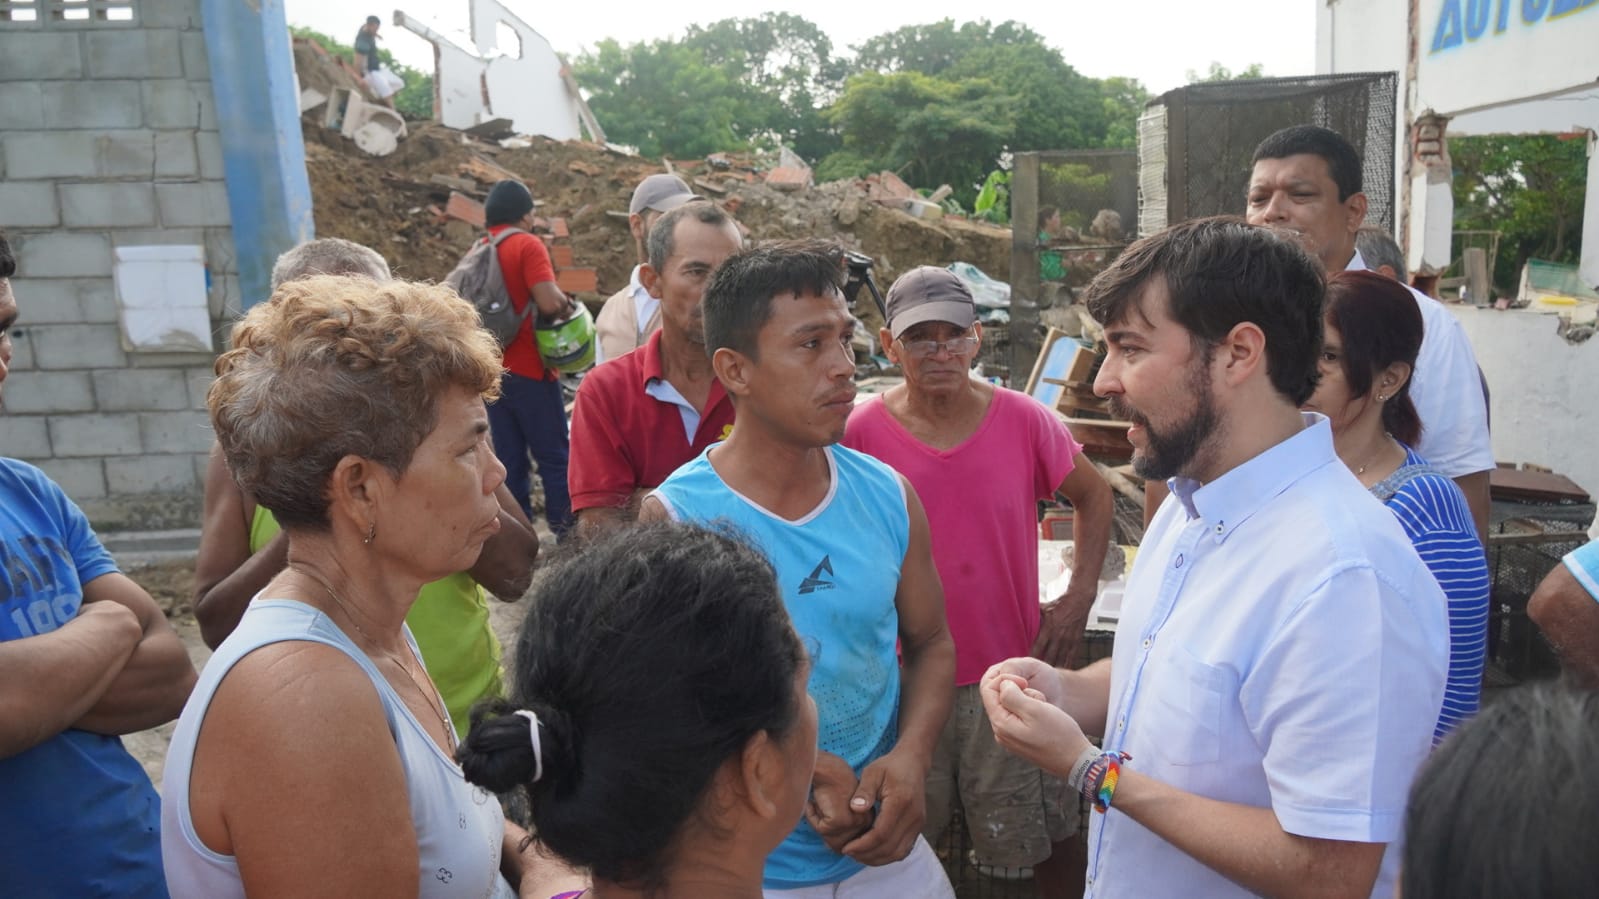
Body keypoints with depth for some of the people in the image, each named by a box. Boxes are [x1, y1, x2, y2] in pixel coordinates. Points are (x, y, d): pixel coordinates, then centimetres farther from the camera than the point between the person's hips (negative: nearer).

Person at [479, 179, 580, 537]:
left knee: (510, 460, 10)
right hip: (530, 370, -6)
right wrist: (567, 304, -2)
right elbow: (550, 302, -22)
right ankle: (567, 535, 2)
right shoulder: (527, 245, -10)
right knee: (554, 457, 0)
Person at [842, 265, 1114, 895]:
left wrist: (1080, 597, 0)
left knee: (1044, 843, 18)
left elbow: (1093, 496, 8)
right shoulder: (862, 432, -11)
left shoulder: (1024, 419, -8)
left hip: (1011, 670, 1)